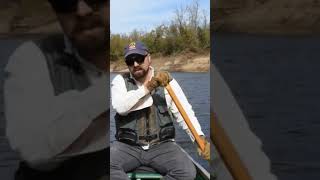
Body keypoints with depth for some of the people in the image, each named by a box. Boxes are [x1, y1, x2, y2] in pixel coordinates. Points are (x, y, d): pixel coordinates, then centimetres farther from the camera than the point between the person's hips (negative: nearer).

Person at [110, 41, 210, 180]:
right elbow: (120, 107, -16)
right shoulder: (120, 81, 3)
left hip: (162, 145, 1)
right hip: (127, 146, 0)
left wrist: (200, 138, -22)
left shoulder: (167, 82, 3)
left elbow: (185, 112, -5)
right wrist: (147, 88, -23)